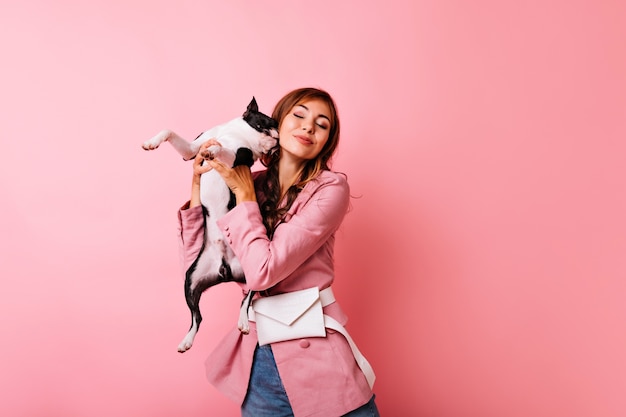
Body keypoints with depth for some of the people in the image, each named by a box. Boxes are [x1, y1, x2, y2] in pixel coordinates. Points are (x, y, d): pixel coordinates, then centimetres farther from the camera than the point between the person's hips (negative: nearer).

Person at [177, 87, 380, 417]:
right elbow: (195, 265, -2)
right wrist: (198, 182, -5)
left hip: (316, 355, -3)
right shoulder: (251, 184, 2)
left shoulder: (330, 188, -11)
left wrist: (244, 194, -11)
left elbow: (264, 271, -19)